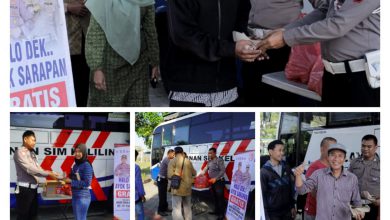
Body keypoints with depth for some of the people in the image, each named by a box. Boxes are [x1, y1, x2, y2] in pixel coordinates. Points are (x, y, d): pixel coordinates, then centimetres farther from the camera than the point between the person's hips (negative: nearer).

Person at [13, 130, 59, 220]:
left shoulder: (32, 153, 14)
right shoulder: (20, 152, -12)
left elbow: (37, 168, 10)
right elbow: (30, 169, -20)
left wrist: (50, 173, -6)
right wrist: (48, 174, -19)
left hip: (33, 188, 9)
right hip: (24, 188, -9)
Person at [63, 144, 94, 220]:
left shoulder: (86, 165, -14)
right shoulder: (76, 165, 10)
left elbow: (87, 183, -19)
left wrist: (71, 181, -15)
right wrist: (67, 179, -2)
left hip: (83, 197, -8)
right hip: (75, 196, 8)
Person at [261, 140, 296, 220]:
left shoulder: (286, 168, 4)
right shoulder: (264, 171, -11)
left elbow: (291, 188, 12)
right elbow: (262, 194, -11)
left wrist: (292, 206, 10)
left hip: (287, 211, 5)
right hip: (273, 213, -5)